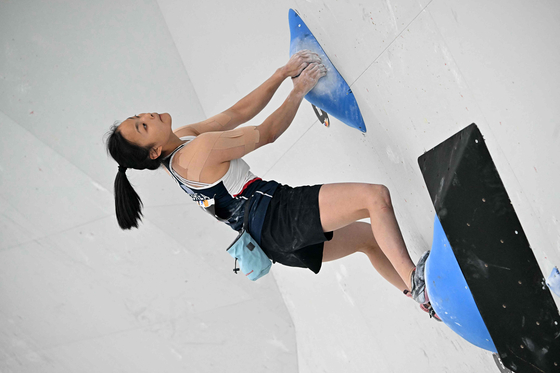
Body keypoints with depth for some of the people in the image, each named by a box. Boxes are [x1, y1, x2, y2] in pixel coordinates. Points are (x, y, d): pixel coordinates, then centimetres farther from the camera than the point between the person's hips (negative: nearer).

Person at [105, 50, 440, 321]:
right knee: (377, 196, -18)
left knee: (370, 237, 19)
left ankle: (430, 304, 27)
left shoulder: (180, 140, 11)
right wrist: (299, 90, 3)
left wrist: (283, 73, 8)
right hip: (279, 215, -10)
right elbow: (265, 134, -9)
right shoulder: (200, 148, -19)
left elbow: (237, 113, 11)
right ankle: (416, 281, -16)